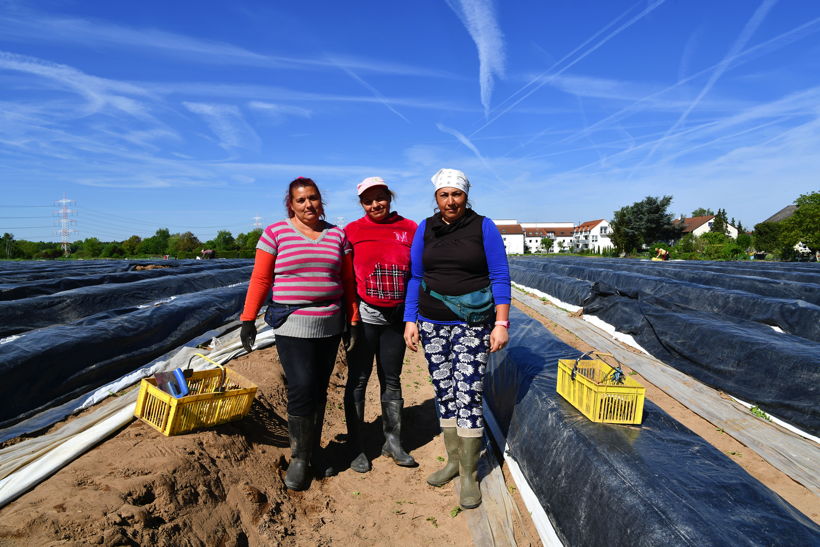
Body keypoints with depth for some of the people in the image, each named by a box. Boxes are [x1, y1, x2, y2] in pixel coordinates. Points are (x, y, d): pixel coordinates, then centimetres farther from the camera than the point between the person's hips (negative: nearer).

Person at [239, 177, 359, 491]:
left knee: (319, 391, 11)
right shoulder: (275, 233, 0)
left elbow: (348, 281, 10)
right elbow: (260, 279, -2)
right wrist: (248, 320, -7)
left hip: (330, 326, 4)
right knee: (301, 390, -9)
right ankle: (299, 459, 11)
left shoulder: (337, 235, 8)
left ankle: (313, 452, 28)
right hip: (292, 325, -3)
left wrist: (354, 321, 7)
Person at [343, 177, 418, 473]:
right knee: (358, 379, 5)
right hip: (364, 316, -2)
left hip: (397, 317, 2)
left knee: (391, 379, 13)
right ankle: (356, 448, 19)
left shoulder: (409, 228, 4)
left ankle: (393, 442, 27)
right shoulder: (352, 231, -1)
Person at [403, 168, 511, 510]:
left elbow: (500, 277, -3)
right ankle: (453, 461, 29)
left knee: (468, 395, -5)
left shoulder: (483, 227, -2)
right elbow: (414, 278, 9)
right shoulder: (424, 229, 6)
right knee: (444, 393, 11)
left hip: (472, 324, -3)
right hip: (432, 324, 4)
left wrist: (501, 324, -9)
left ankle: (469, 475, 12)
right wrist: (410, 321, 3)